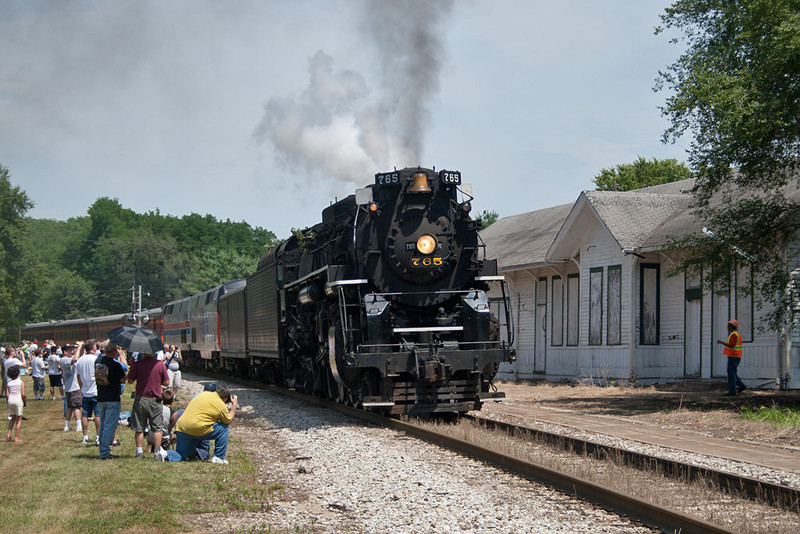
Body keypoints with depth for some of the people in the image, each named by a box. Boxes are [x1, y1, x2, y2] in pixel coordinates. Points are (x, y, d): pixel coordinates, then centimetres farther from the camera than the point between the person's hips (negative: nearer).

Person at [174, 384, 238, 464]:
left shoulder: (203, 394, 18)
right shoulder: (221, 405, -1)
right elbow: (229, 421, 15)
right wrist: (234, 405, 24)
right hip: (198, 429, -6)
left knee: (180, 457, 14)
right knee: (223, 428, 11)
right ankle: (218, 457, 9)